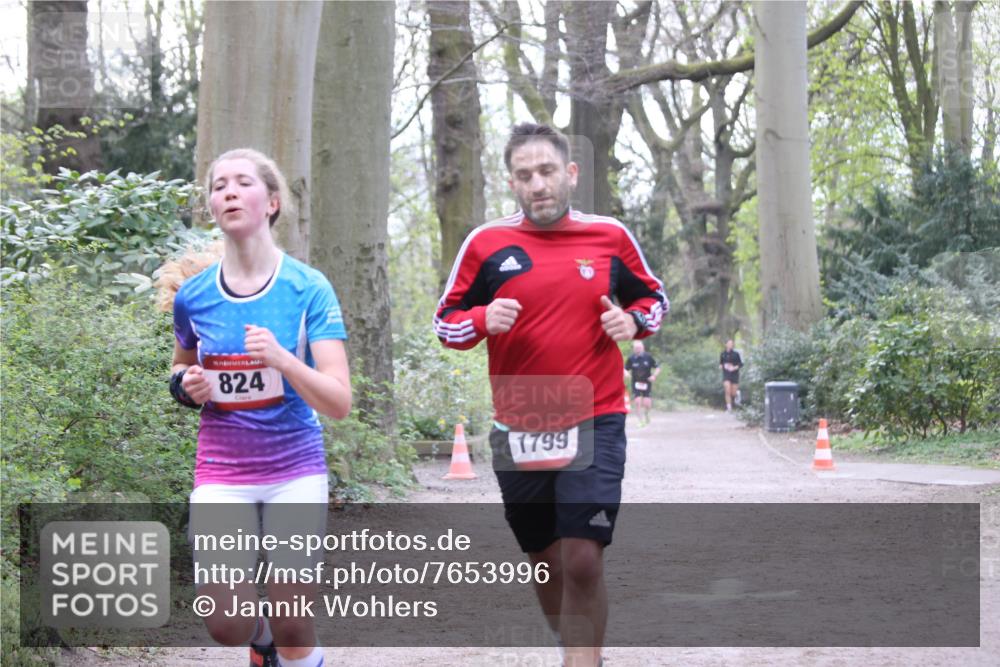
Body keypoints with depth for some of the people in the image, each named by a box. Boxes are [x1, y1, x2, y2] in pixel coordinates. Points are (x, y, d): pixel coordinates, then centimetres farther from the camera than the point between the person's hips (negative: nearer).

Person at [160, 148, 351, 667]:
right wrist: (186, 385, -4)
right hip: (221, 473, 2)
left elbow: (339, 403, -15)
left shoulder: (308, 288, -9)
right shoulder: (193, 294, -2)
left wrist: (282, 359, -30)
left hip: (295, 471, -1)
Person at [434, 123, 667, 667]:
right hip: (517, 430, 2)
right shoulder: (486, 243, 0)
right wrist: (483, 319, -14)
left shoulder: (610, 236, 2)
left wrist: (633, 321, -6)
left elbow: (653, 298, 17)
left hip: (594, 422, -2)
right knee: (546, 564, 12)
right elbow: (445, 321, 7)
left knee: (583, 564, -13)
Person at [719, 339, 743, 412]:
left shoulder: (736, 354, -4)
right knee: (727, 391, -14)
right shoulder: (723, 354, 4)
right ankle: (729, 408, -5)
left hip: (734, 375, -1)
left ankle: (737, 393, 41)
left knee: (733, 393, 3)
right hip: (726, 375, 1)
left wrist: (734, 368, -17)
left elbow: (741, 364, -1)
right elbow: (720, 362, 19)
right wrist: (721, 366, -3)